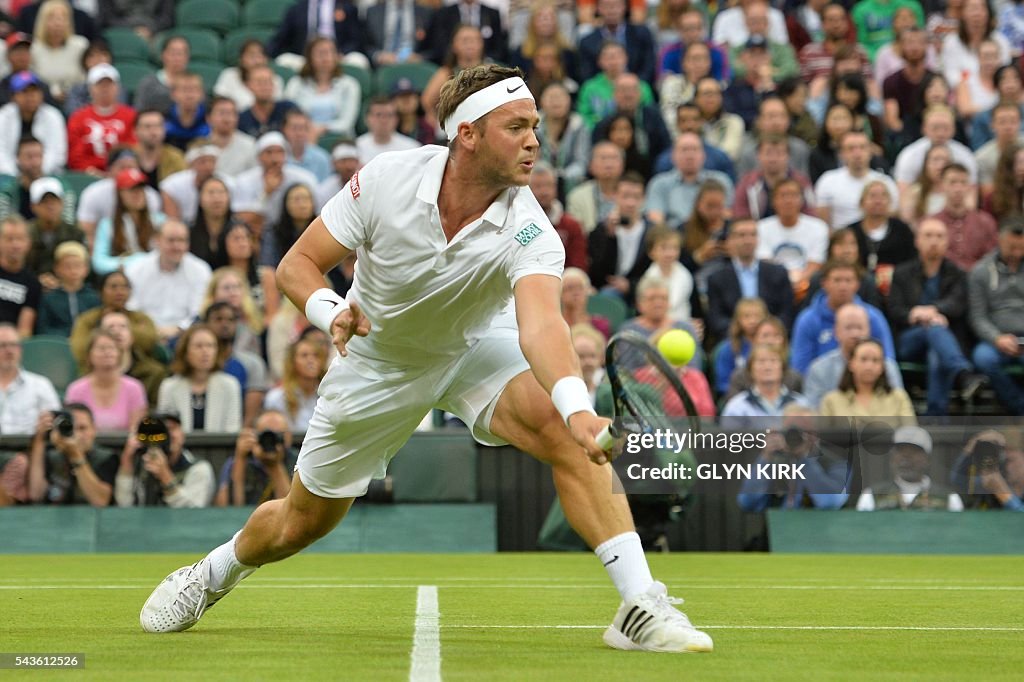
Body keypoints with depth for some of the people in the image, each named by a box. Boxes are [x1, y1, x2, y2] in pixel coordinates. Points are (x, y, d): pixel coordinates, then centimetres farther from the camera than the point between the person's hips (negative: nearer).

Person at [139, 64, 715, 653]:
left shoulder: (529, 232, -31)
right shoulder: (386, 180, -27)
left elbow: (541, 325, -50)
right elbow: (298, 263, -15)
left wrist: (578, 408, -69)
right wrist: (331, 311, -37)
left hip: (475, 348, -1)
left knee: (561, 428, -32)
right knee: (302, 523, 12)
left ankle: (641, 605, -31)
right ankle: (216, 572, 48)